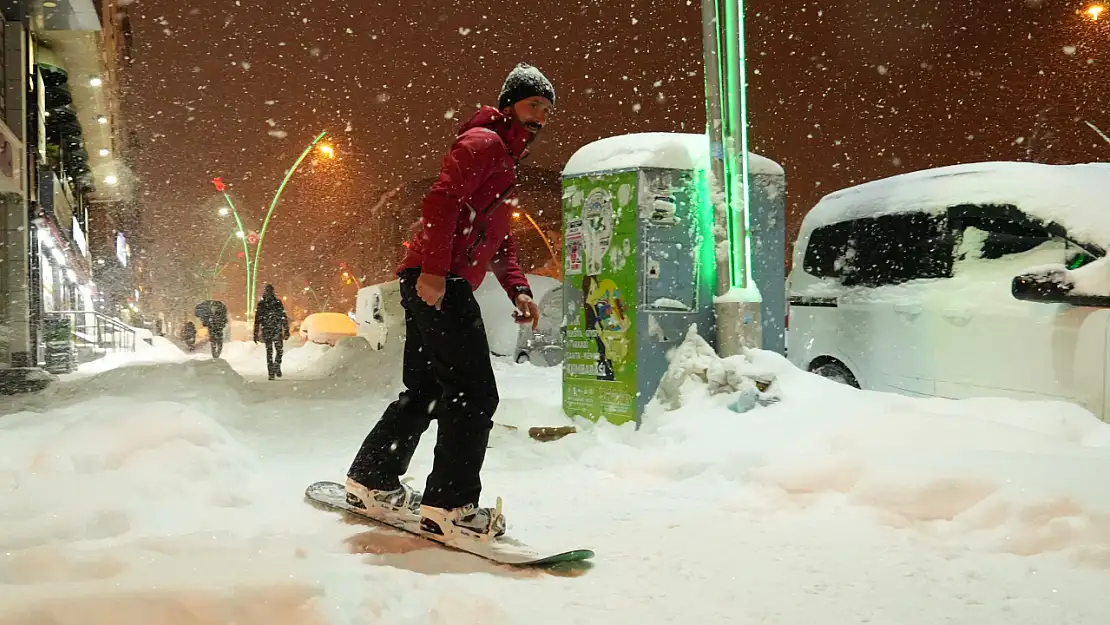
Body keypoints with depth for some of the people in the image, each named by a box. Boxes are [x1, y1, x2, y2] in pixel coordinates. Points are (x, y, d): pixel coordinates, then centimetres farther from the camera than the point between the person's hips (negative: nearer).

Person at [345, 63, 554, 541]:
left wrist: (518, 289, 15)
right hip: (437, 283, -11)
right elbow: (442, 200, -18)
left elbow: (498, 240, 29)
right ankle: (449, 505, -9)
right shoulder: (483, 142, -3)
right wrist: (434, 267, -28)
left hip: (441, 287, 11)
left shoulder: (506, 161, 28)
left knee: (425, 392, 17)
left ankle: (371, 481, 28)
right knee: (474, 395, -12)